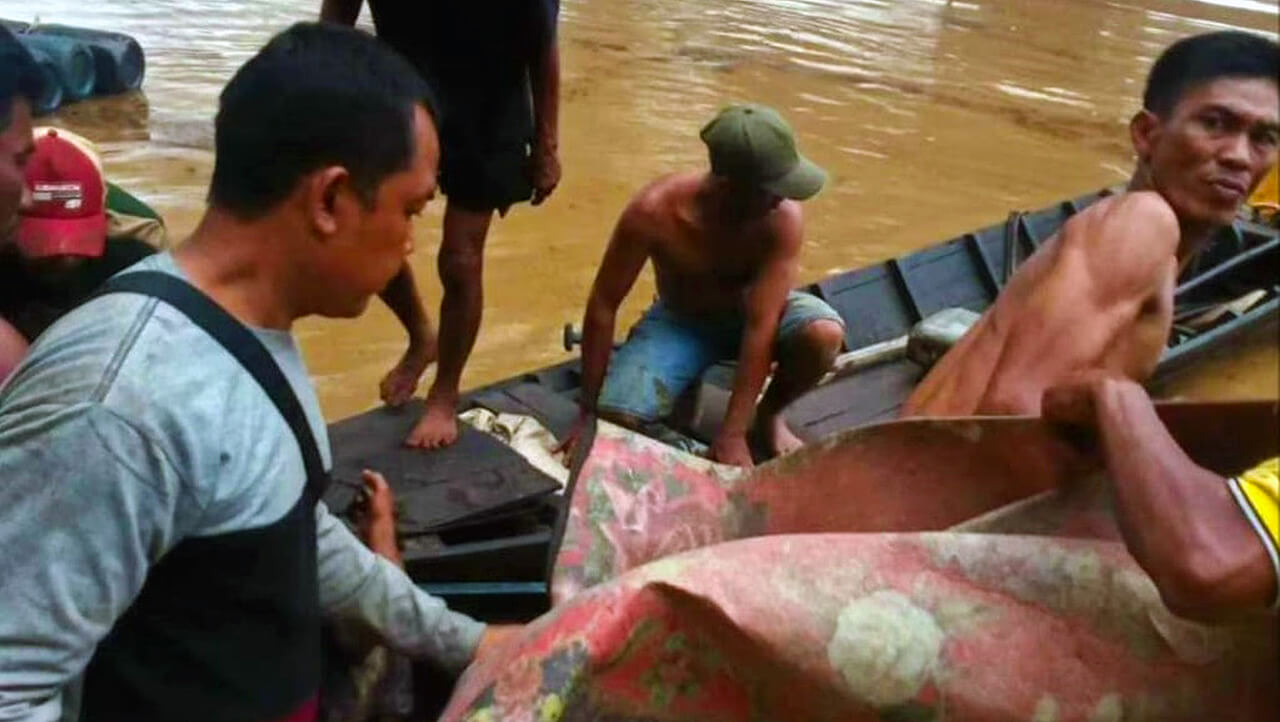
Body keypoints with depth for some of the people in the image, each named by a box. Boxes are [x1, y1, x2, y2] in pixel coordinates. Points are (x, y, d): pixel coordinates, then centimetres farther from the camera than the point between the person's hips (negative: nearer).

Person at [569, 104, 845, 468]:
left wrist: (732, 434, -33)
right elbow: (602, 306, -22)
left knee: (825, 334, -32)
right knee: (618, 416, -26)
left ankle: (770, 412, 0)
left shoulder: (783, 217, -31)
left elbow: (760, 327, -32)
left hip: (753, 312, 1)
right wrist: (589, 413, -19)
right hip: (680, 320, -1)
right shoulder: (654, 212, -32)